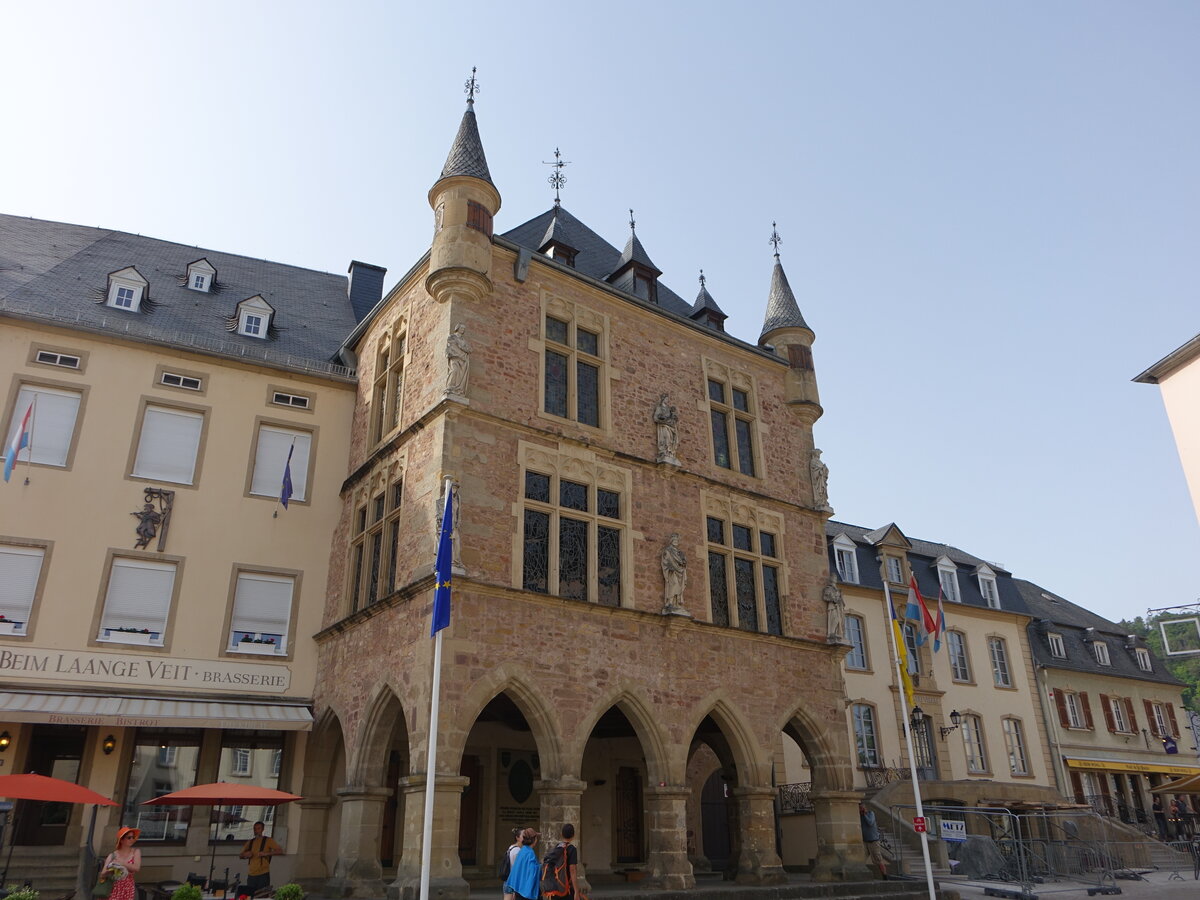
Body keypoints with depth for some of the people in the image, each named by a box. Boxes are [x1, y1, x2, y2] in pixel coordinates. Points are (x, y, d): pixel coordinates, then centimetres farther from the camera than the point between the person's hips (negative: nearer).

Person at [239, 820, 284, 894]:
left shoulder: (268, 841, 1)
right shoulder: (250, 842, 15)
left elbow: (280, 850, -8)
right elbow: (240, 855, 22)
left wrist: (266, 853, -19)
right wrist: (245, 854, -1)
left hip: (263, 874, -4)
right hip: (251, 875, 4)